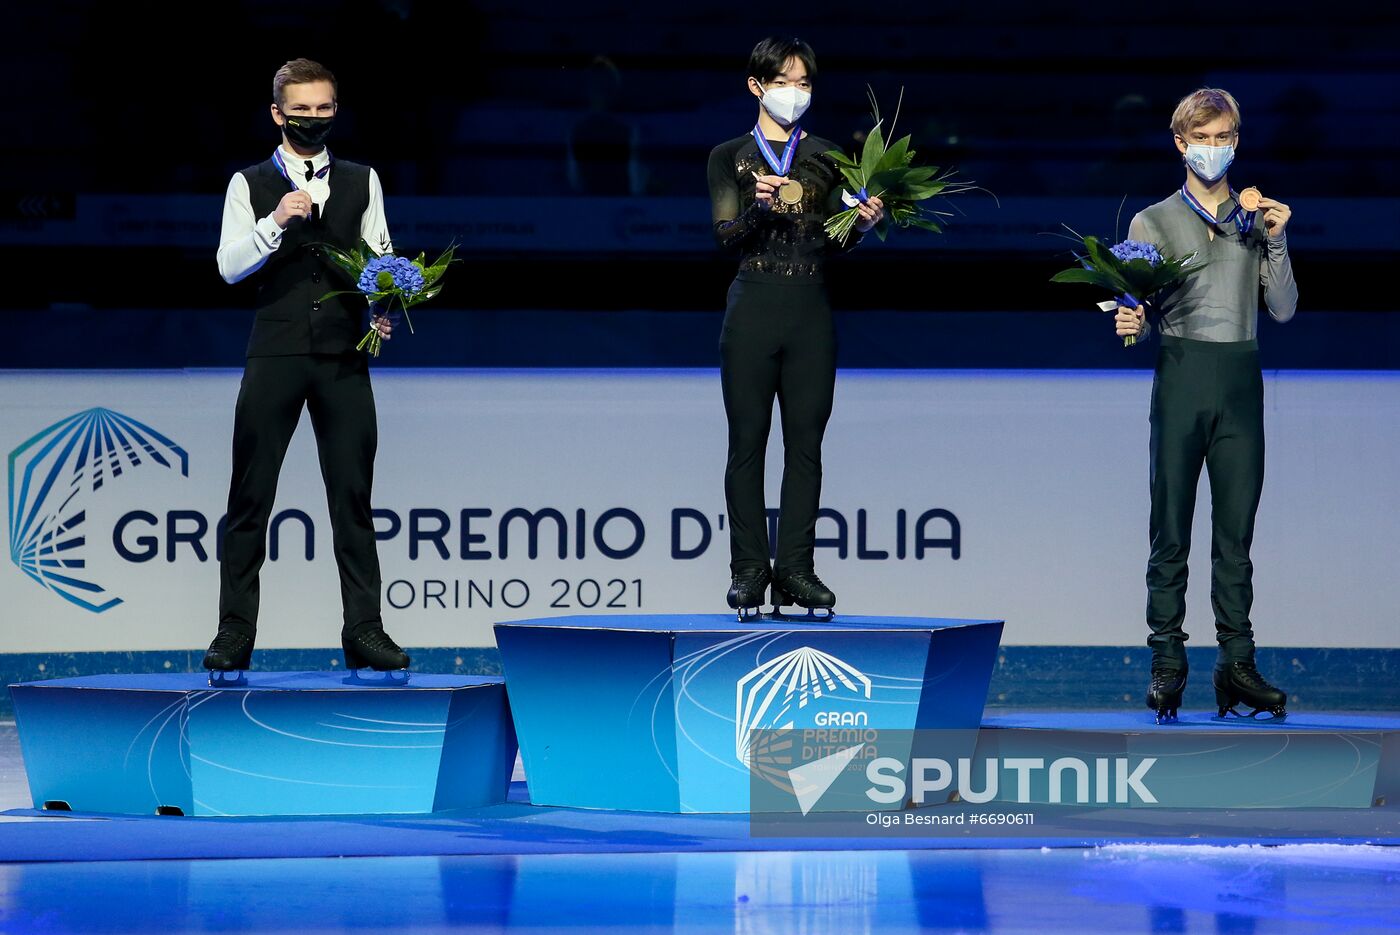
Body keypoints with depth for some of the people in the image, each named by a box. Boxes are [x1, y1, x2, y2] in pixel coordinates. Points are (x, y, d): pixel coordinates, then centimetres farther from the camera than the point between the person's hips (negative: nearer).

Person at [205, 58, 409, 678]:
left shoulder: (362, 183, 14)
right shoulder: (250, 185, 7)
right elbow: (229, 267, -2)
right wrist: (275, 222, -17)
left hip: (344, 355, 2)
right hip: (275, 353, -1)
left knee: (353, 494, 1)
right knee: (250, 496, -1)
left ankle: (363, 632, 3)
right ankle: (235, 633, 3)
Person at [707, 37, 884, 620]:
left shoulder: (826, 158, 12)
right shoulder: (730, 158, 6)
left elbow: (831, 245, 9)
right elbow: (725, 237, -5)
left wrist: (863, 223, -11)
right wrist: (758, 207, -23)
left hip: (810, 313, 2)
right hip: (753, 311, -2)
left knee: (805, 443, 0)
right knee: (748, 442, -3)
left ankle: (796, 570, 3)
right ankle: (749, 571, 1)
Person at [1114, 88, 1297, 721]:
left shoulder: (1258, 218, 14)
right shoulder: (1154, 223, 9)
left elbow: (1283, 310, 7)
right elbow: (1141, 315, 8)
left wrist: (1276, 242, -5)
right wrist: (1131, 323, -15)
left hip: (1241, 382, 2)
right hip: (1181, 376, -2)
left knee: (1236, 532, 2)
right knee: (1171, 532, -3)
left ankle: (1237, 664, 4)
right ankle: (1167, 664, -1)